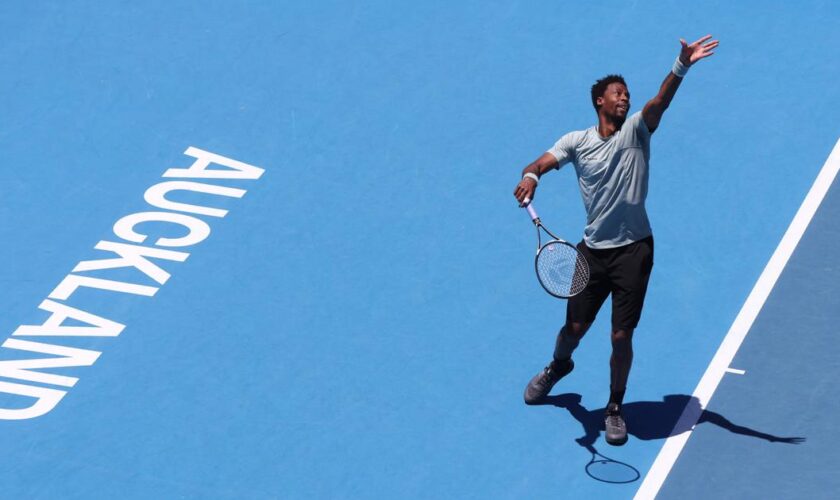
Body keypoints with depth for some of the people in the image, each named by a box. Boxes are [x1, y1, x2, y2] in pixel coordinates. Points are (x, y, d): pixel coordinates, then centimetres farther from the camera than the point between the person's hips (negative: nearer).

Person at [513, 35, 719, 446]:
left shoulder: (636, 131, -3)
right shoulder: (576, 141, 2)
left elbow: (660, 102, -21)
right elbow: (542, 162, -8)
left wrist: (681, 67, -40)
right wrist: (530, 177, -33)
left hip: (633, 250, -1)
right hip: (593, 250, 2)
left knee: (621, 336, -1)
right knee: (575, 326, 14)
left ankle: (615, 409, 19)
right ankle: (559, 366, 49)